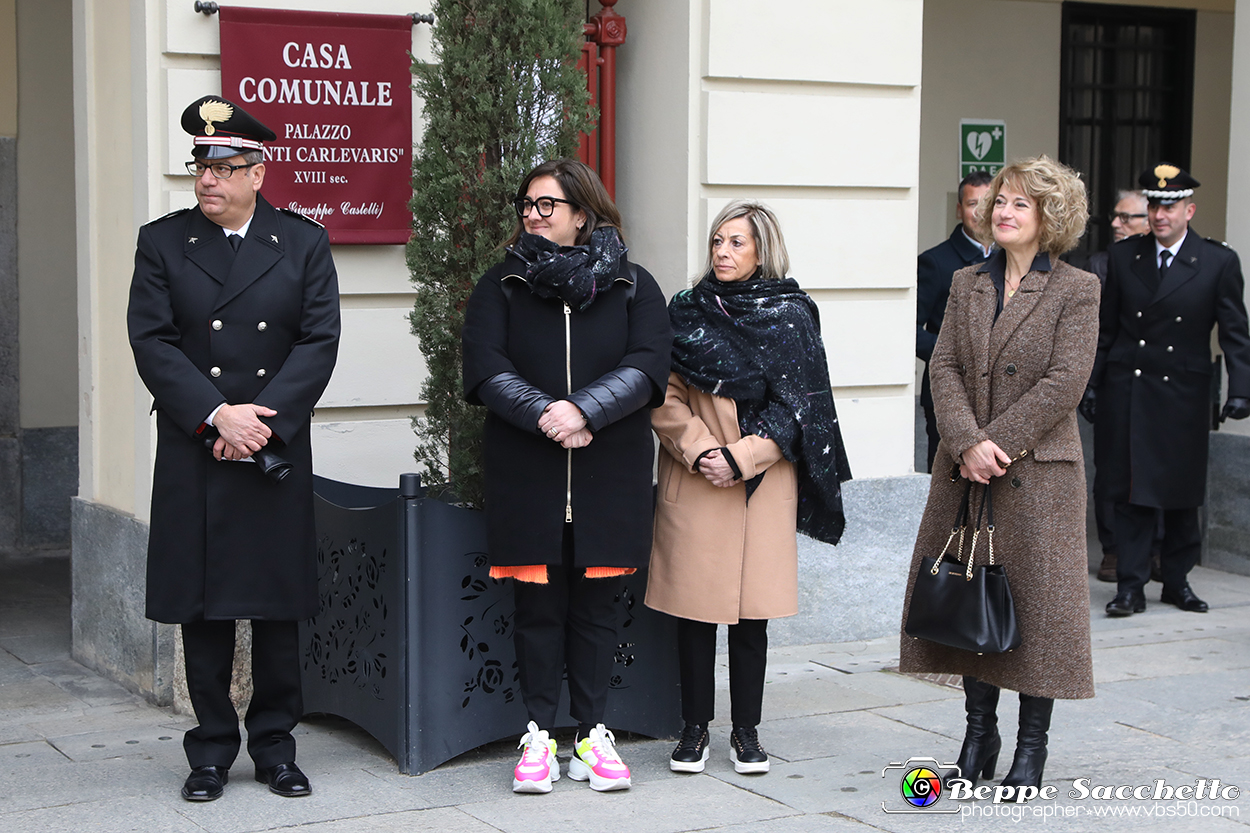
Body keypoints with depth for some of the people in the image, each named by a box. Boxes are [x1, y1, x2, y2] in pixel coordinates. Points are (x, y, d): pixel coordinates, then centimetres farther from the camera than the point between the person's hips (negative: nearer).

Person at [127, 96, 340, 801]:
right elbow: (152, 341, -3)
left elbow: (320, 340, -2)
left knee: (279, 607, 5)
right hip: (193, 455, 0)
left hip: (279, 454, 0)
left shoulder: (304, 243, 5)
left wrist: (264, 421, -13)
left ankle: (275, 745, 17)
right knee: (204, 608, 4)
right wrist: (217, 416, -15)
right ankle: (212, 750, 15)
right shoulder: (163, 242, 5)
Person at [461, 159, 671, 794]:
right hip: (527, 476, 0)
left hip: (610, 476, 0)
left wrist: (583, 410, -19)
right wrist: (544, 416, -17)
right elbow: (485, 369, -3)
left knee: (596, 605, 5)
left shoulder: (632, 285, 7)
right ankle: (539, 735, 10)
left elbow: (647, 367, -5)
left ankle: (592, 735, 13)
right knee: (538, 605, 2)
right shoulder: (501, 285, 8)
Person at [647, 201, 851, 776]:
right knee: (693, 606, 1)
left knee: (752, 610, 2)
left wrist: (740, 458, -10)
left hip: (763, 485, -1)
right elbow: (665, 398, 2)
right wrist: (701, 451, -12)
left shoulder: (791, 316, 3)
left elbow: (795, 407, 0)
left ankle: (746, 730, 13)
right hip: (692, 485, 1)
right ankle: (694, 729, 12)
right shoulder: (687, 312, 7)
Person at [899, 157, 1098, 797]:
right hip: (964, 470, 4)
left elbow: (1065, 382, -11)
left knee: (1036, 598, 0)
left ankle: (1031, 747, 11)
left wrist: (997, 441, -16)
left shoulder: (1076, 290, -3)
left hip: (1038, 472, -4)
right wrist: (968, 442, -14)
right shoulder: (966, 284, 11)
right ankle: (979, 734, 21)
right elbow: (944, 367, 2)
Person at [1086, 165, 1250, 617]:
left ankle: (1177, 580, 23)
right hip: (1125, 392, 1)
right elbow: (1106, 329, 10)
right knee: (1130, 494, 1)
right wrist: (1091, 384, 6)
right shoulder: (1123, 255, 5)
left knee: (1181, 494, 8)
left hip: (1182, 395, -1)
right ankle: (1130, 587, 6)